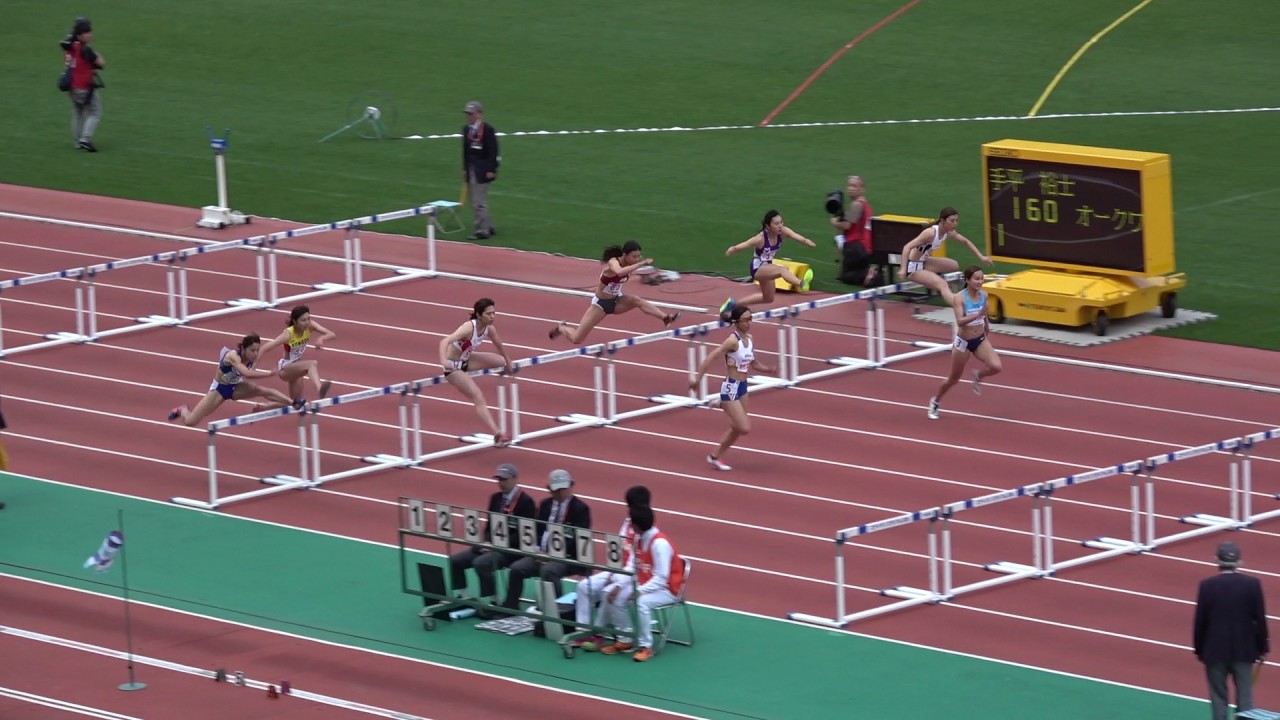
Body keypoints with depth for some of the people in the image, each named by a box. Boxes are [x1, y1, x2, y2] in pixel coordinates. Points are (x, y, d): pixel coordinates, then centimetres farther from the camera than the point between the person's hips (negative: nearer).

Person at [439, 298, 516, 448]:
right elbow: (445, 341, -47)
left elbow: (499, 345, 12)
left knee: (501, 361, 15)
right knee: (478, 397, -19)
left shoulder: (489, 329, -9)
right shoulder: (469, 328, -33)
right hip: (453, 366, -9)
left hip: (466, 360, 9)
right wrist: (443, 361, -64)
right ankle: (497, 434, -24)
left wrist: (509, 363, 27)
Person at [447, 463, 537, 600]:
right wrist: (487, 543, -4)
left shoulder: (525, 501, -9)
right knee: (454, 561, -6)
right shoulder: (495, 498, 13)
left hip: (512, 548, -8)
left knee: (481, 563, -34)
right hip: (492, 544, 8)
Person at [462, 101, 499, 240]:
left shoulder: (487, 129, -12)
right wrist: (465, 169, 14)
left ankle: (482, 231, -2)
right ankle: (488, 227, 21)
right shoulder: (467, 129, 10)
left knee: (479, 202, -8)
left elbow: (493, 151, -13)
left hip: (482, 171, -8)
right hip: (471, 170, 8)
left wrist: (491, 170, -16)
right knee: (475, 202, 12)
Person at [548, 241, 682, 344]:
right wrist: (641, 264, -54)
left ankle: (665, 318, -40)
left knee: (637, 301, -27)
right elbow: (619, 272, -54)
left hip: (615, 302, 5)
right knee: (576, 339, 0)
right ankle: (561, 328, 32)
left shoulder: (627, 264, -8)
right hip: (600, 303, -5)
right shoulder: (613, 262, -28)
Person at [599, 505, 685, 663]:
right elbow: (631, 567, 5)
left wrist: (639, 591, -32)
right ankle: (625, 640, 5)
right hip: (644, 584, 8)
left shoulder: (660, 543, -25)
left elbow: (661, 579, -27)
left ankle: (646, 647, -21)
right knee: (616, 598, -8)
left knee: (642, 602, -35)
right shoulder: (639, 538, 1)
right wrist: (619, 586, -9)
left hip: (666, 589, -8)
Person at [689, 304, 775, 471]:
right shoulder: (733, 340, -19)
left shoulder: (749, 339, 5)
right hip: (731, 388, -8)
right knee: (744, 428, -8)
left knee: (738, 428, 15)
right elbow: (710, 358, -22)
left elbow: (755, 365, 16)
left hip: (742, 387, 8)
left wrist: (770, 369, -2)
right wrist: (697, 379, -26)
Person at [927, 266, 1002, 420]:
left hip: (980, 340, 4)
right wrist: (977, 315, -47)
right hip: (963, 342, -4)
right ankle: (935, 401, 36)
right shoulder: (959, 298, -22)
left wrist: (987, 333, 26)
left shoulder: (984, 295, -5)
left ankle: (978, 375, 16)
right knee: (953, 378, 10)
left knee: (996, 366, -18)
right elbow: (960, 321, -33)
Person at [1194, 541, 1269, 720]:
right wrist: (1262, 648, 7)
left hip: (1215, 650, -1)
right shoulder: (1252, 584, -10)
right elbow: (1260, 619, -5)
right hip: (1243, 650, 1)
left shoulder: (1207, 585, -12)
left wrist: (1198, 649, 6)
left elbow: (1200, 621, -7)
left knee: (1218, 696, 9)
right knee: (1244, 697, 7)